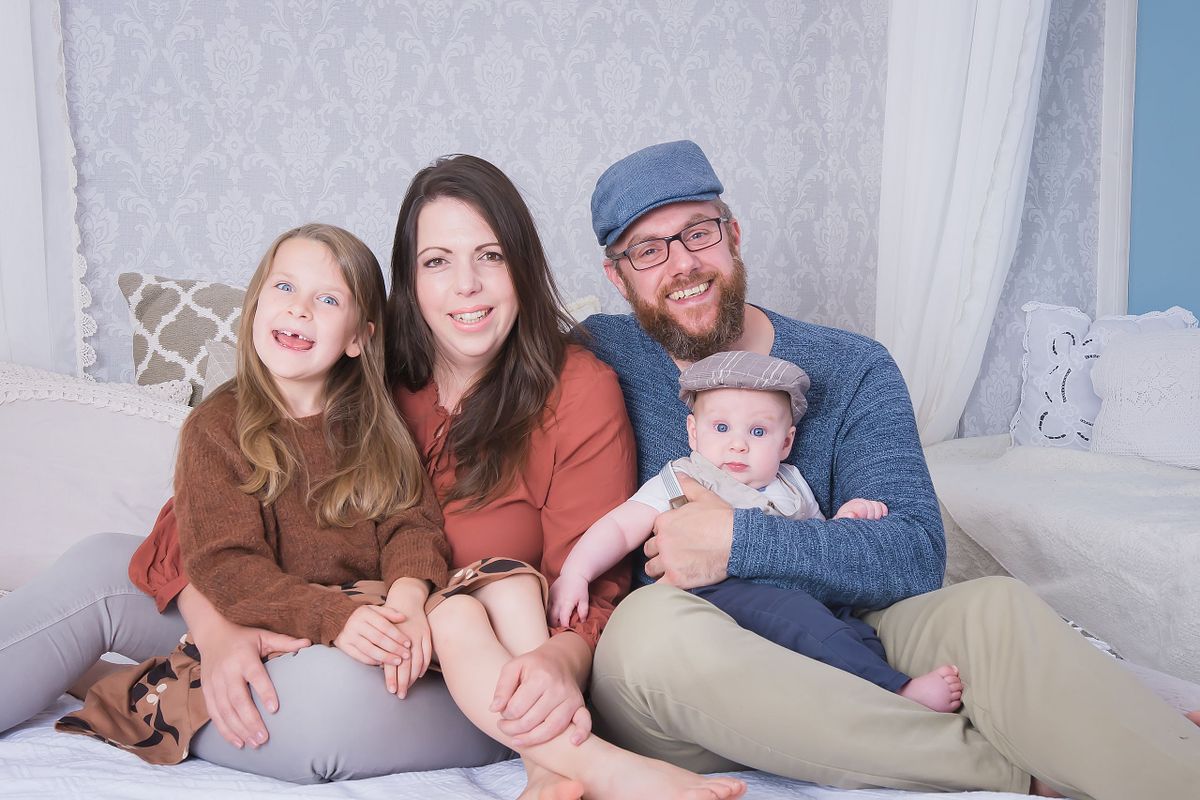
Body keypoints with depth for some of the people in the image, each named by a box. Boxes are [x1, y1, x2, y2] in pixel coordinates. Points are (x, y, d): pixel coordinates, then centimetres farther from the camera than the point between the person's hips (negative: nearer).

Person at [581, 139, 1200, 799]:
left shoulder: (851, 372, 2)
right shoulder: (597, 356, 0)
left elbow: (916, 553, -10)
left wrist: (741, 542, -21)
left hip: (824, 659, 1)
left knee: (992, 608, -26)